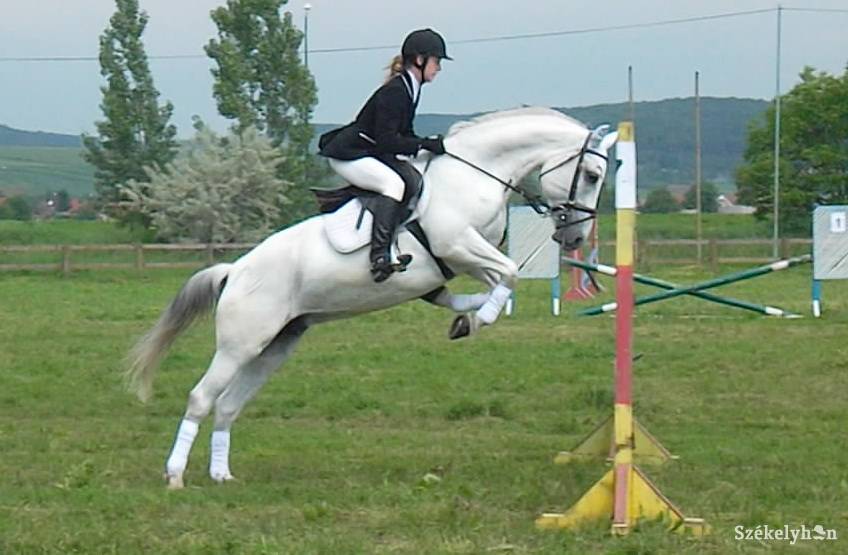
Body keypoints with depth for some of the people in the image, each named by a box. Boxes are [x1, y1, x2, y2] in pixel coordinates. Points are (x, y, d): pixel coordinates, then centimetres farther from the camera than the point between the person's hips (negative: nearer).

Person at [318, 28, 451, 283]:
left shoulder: (410, 89, 8)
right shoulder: (394, 92, -22)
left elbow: (403, 134, 16)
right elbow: (386, 141, -27)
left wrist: (432, 145, 2)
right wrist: (426, 144, -25)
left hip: (371, 154, 11)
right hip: (347, 155, -11)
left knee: (414, 178, -1)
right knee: (393, 183, -30)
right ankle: (379, 258, -40)